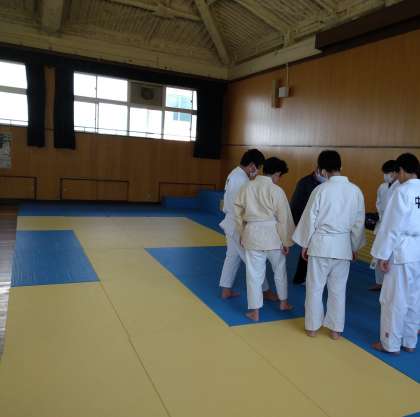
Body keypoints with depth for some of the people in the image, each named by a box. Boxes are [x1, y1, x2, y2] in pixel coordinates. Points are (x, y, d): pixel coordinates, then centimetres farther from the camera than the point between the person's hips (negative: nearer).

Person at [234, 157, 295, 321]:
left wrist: (242, 234, 18)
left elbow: (238, 212, 7)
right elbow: (284, 218, -7)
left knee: (254, 274, 8)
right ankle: (283, 302, 38)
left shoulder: (247, 187, 1)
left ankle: (255, 311, 16)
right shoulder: (277, 191, -10)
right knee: (280, 270, 21)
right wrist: (286, 241, 3)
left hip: (252, 234, 2)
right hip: (273, 235, -2)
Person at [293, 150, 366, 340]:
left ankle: (312, 327, 21)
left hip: (320, 243, -3)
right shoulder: (356, 191, -2)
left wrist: (304, 244, 4)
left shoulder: (321, 189, -12)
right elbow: (359, 223, 6)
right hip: (343, 245, 3)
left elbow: (310, 219, -7)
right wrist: (355, 247, 18)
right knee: (338, 289, 13)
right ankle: (336, 329, 24)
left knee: (315, 287, 10)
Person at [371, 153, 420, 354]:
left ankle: (391, 343, 17)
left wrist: (383, 255, -9)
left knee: (394, 299, 5)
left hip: (403, 251, -7)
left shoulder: (402, 191, -14)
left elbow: (392, 225, -15)